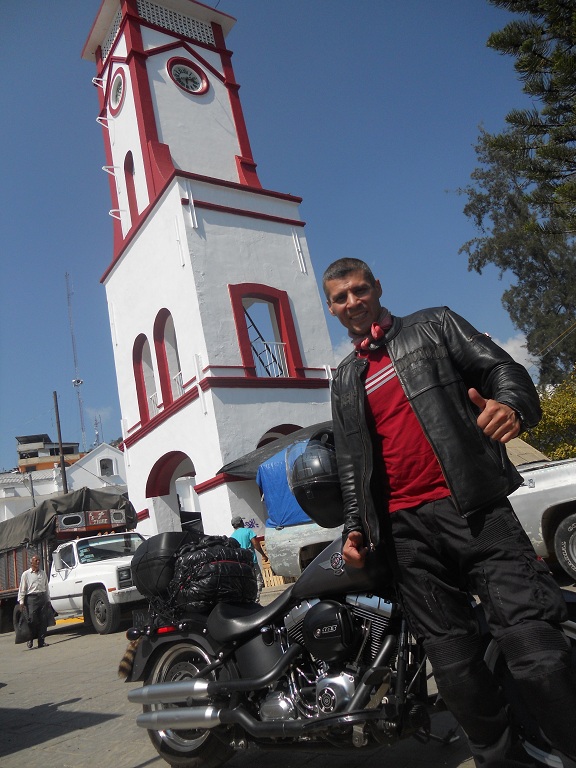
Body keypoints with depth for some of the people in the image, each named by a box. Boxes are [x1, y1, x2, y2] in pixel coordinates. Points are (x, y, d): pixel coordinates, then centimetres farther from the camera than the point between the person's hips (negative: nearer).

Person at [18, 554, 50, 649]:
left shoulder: (43, 573, 16)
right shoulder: (26, 574, 3)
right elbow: (22, 589, 0)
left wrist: (48, 599, 16)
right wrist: (21, 601, -9)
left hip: (43, 597, 4)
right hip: (31, 598, -4)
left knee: (43, 620, 0)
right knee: (32, 620, -9)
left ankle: (41, 641, 6)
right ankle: (30, 639, 12)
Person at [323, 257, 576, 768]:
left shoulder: (435, 325, 13)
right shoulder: (345, 383, 22)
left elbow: (502, 368, 3)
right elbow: (350, 466, 22)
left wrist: (512, 405, -20)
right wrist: (355, 527, 10)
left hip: (473, 507, -3)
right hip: (405, 530, 4)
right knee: (455, 667, 4)